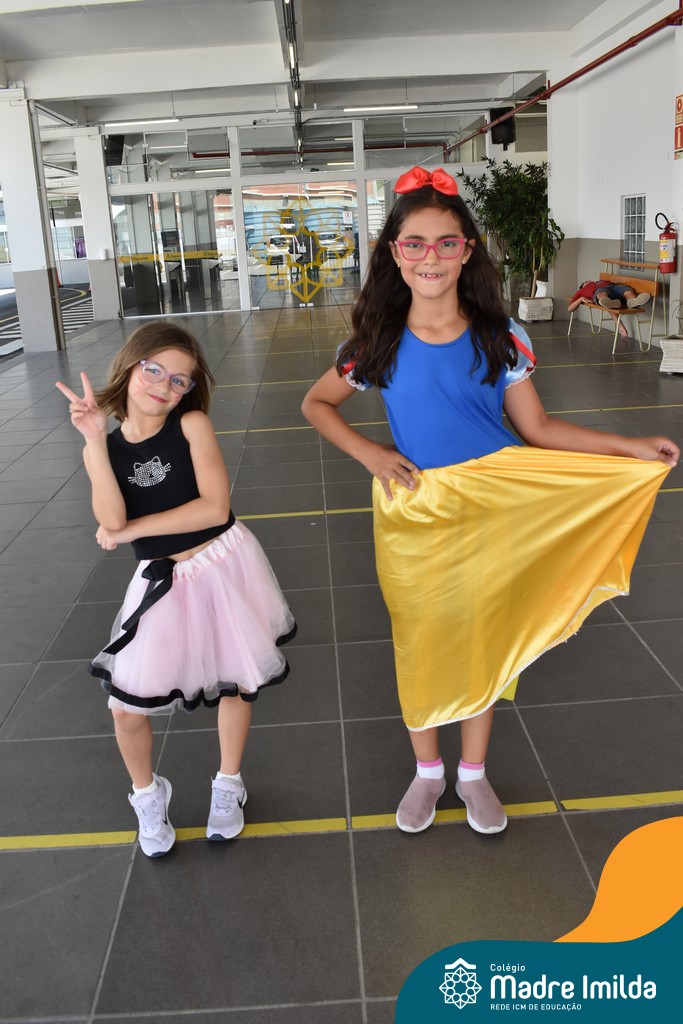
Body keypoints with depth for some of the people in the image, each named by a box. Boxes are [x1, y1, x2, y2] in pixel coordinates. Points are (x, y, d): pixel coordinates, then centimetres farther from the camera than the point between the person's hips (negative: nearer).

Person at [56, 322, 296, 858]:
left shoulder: (192, 424, -11)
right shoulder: (104, 447, -3)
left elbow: (216, 507, -20)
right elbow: (111, 521, -18)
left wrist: (132, 530, -15)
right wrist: (95, 439, -23)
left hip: (226, 566, -1)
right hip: (164, 582, 2)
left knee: (236, 684, 14)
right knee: (127, 707, 1)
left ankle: (228, 785, 41)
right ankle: (147, 794, 32)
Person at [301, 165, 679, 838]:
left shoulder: (500, 339, -6)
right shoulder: (378, 344, -7)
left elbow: (537, 427, -1)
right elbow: (316, 404, 7)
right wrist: (370, 454, -7)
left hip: (493, 513, 0)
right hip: (414, 516, 0)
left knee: (484, 638, 13)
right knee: (419, 642, 12)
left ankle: (473, 772, 36)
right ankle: (426, 770, 36)